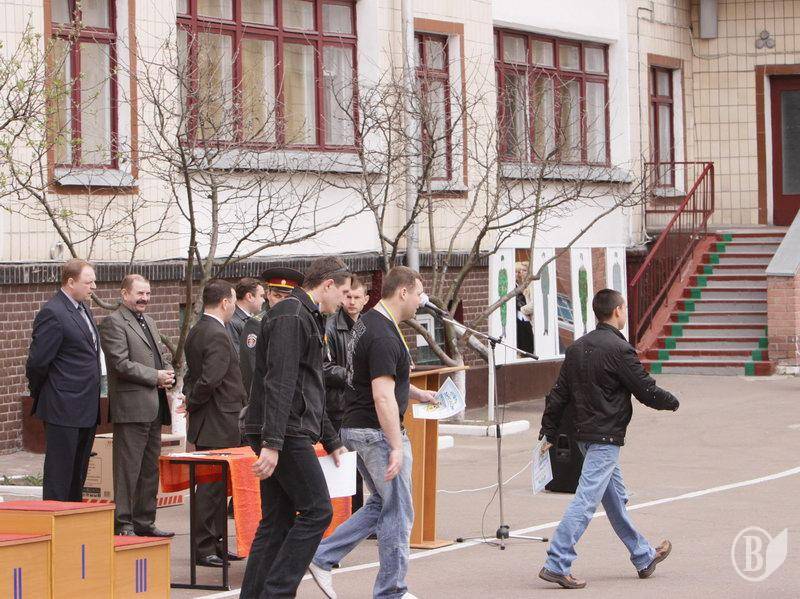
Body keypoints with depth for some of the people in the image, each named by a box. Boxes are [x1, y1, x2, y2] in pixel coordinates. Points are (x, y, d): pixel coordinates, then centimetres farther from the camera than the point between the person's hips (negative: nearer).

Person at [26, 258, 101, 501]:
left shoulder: (83, 310, 15)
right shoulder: (53, 313, -15)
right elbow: (37, 361, -15)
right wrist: (39, 393, -2)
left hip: (87, 409, 9)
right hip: (63, 409, -9)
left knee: (78, 475, 13)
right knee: (59, 472, -5)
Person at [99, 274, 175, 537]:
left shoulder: (148, 322, 20)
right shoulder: (113, 323, -8)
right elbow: (121, 364, -16)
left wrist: (167, 373, 6)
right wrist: (155, 376, -14)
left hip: (153, 407, 9)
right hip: (131, 406, -9)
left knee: (150, 468, 12)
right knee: (127, 467, -6)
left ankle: (144, 522, 19)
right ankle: (122, 523, -3)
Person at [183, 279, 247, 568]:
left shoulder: (196, 331, 13)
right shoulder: (217, 336, -18)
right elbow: (209, 379, -24)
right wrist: (193, 402, -9)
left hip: (204, 423, 10)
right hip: (218, 424, -10)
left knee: (213, 486, 15)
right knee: (212, 486, -5)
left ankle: (213, 543, 21)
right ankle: (205, 547, -2)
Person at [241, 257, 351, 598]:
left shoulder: (306, 317, 23)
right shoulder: (291, 317, -12)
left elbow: (310, 390, 30)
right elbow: (278, 384, -21)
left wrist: (331, 441, 31)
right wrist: (272, 443, -27)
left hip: (293, 432, 10)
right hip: (285, 433, -10)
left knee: (277, 521, 9)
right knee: (316, 510, -9)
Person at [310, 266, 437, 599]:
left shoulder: (369, 323, 11)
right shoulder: (384, 337, -22)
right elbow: (383, 397, -27)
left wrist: (419, 394, 26)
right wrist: (396, 447, -28)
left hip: (357, 429, 10)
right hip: (378, 431, -10)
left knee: (380, 505, 19)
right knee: (397, 512, 1)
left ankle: (323, 558, 14)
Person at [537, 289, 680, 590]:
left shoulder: (577, 347, 9)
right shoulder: (619, 350, -16)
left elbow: (558, 394, 10)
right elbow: (647, 391, -11)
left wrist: (549, 433, 15)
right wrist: (673, 402, 8)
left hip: (585, 434, 9)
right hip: (606, 436, -9)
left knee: (616, 498, 18)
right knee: (586, 500, -10)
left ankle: (644, 557, 31)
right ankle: (556, 564, -14)